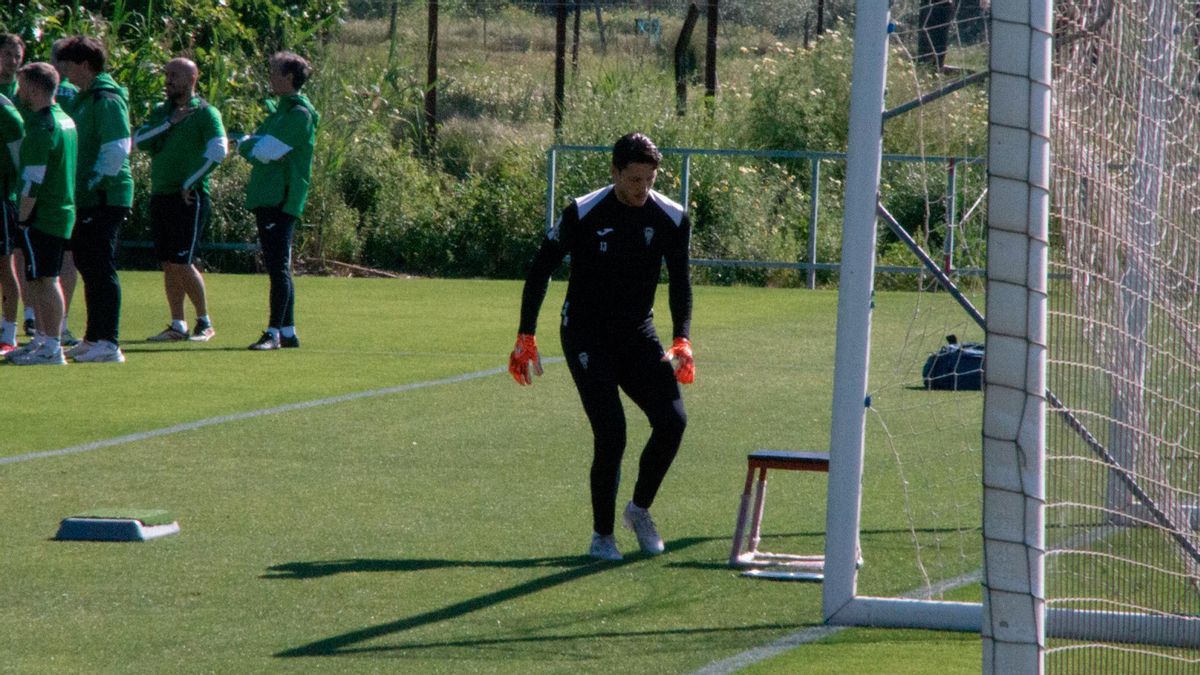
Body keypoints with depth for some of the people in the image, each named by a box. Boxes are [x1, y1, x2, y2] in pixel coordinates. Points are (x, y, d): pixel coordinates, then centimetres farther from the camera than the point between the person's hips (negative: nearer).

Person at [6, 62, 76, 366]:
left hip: (42, 216, -10)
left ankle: (51, 348, -7)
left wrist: (23, 217, -12)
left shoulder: (42, 127, -18)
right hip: (63, 212, 10)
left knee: (43, 280, -7)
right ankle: (43, 339, 24)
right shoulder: (65, 120, 13)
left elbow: (33, 180, -20)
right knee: (41, 280, 17)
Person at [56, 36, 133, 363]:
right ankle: (94, 338, 23)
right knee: (88, 266, 15)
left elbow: (118, 148, -20)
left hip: (105, 198, -10)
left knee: (101, 268, -8)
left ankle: (109, 343, -7)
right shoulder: (83, 98, 17)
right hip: (85, 199, 10)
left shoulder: (107, 100, -13)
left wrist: (95, 182, -20)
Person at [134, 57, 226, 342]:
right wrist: (168, 123, -8)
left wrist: (190, 182, -15)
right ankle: (177, 326, 10)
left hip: (189, 198, -7)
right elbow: (138, 141, 3)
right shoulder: (160, 111, 16)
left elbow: (218, 150, -16)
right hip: (160, 196, 7)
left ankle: (205, 323, 2)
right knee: (168, 265, 6)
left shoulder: (205, 113, -4)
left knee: (182, 263, -10)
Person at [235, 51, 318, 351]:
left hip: (283, 200, -10)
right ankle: (287, 331, 15)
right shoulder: (280, 111, 19)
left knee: (279, 268, -10)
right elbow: (245, 146, 16)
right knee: (277, 268, 11)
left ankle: (274, 332, -12)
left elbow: (266, 151, -16)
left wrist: (253, 146, 2)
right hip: (266, 199, 10)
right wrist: (253, 146, -5)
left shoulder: (300, 113, -11)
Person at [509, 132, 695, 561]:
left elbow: (679, 282, 3)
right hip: (587, 338, -4)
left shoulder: (672, 220, -5)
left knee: (672, 421, -13)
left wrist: (681, 340, -13)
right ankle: (602, 535, 0)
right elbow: (540, 270, -4)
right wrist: (525, 337, -7)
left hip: (637, 335, 4)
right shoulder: (583, 215, -15)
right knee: (611, 434, -17)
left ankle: (640, 509, 11)